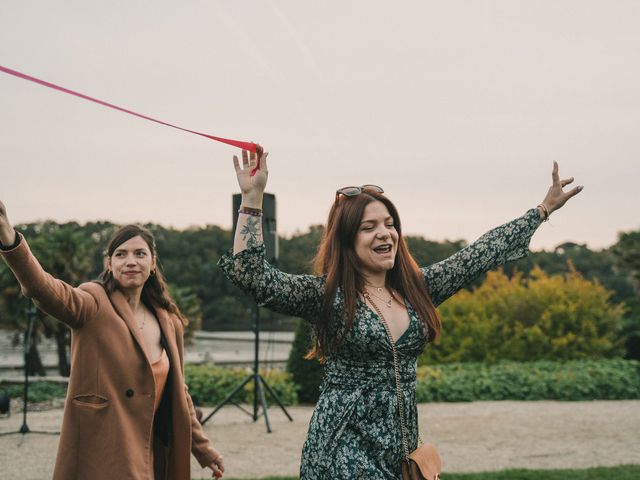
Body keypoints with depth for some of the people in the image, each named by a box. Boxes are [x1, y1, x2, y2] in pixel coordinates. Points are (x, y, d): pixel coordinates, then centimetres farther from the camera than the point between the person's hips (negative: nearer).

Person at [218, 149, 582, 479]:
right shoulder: (326, 295, -8)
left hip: (401, 446, 5)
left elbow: (480, 255, 14)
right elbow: (252, 274, -19)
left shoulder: (416, 288, 8)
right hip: (345, 449, -5)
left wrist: (544, 209, 19)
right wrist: (253, 198, -24)